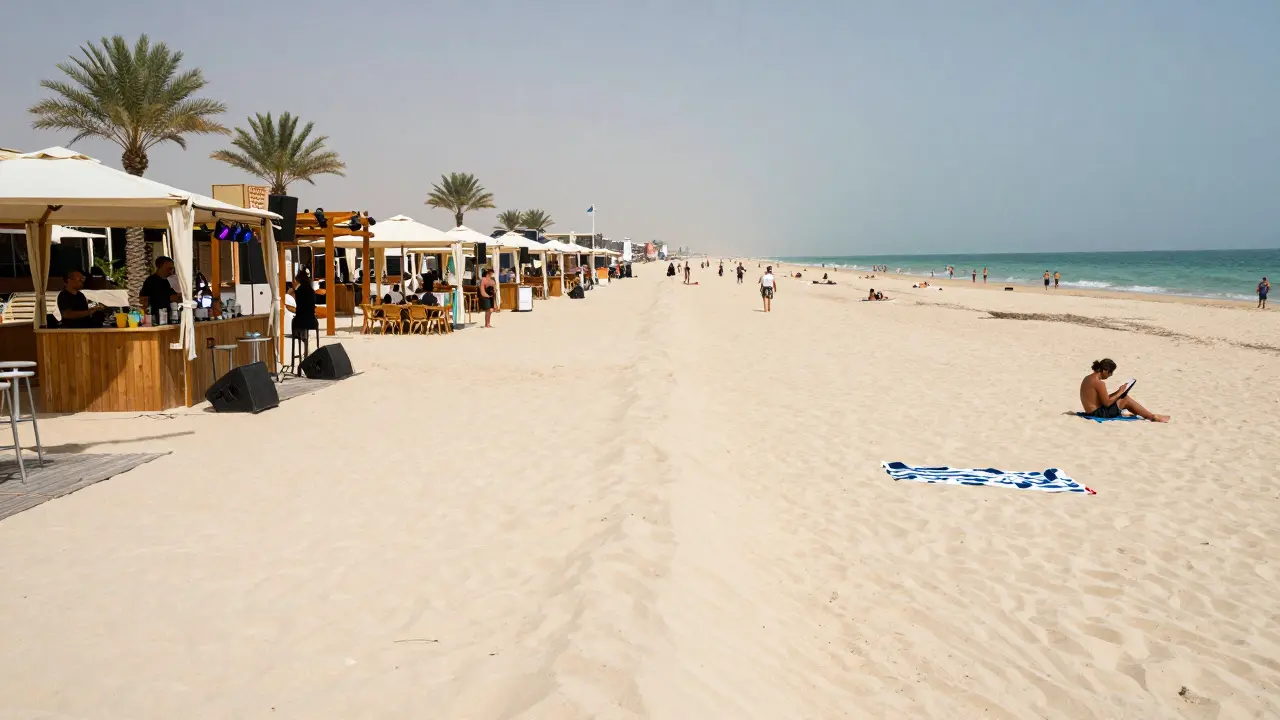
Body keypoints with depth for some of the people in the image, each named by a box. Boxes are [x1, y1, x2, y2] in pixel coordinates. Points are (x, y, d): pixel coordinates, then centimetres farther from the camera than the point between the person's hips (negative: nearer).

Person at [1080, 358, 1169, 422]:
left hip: (1091, 412, 9)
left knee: (1123, 398, 19)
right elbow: (1107, 403, -18)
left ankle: (1147, 415, 28)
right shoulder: (1099, 383, -20)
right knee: (1126, 400, 0)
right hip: (1099, 413, -9)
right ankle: (1154, 417, 12)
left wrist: (1118, 392, 9)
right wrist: (1120, 392, -6)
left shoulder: (1087, 378, 9)